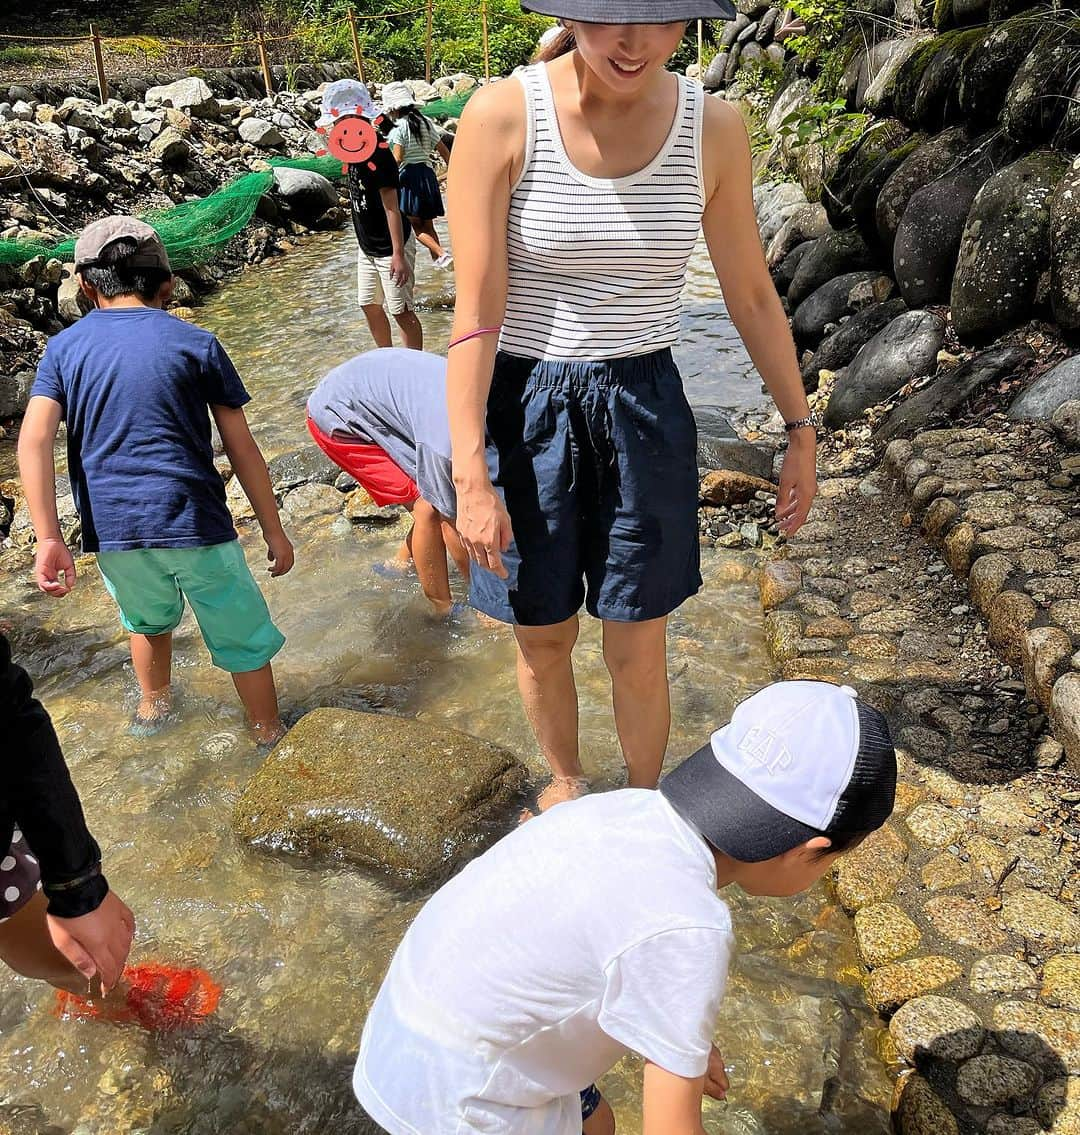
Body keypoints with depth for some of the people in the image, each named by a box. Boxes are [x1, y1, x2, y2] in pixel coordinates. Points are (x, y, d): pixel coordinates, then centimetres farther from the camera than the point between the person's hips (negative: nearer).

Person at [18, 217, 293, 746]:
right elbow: (241, 448, 0)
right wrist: (273, 530, 6)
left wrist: (48, 539, -10)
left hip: (111, 530, 3)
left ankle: (153, 707, 53)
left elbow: (33, 438, -7)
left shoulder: (64, 347, 7)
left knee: (148, 620, 31)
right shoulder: (194, 343, 2)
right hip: (194, 523, -3)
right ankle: (271, 741, 28)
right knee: (244, 639, 14)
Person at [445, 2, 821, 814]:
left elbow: (752, 294, 5)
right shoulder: (502, 116, -13)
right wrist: (470, 474, -17)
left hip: (645, 412, 2)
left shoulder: (712, 127, -5)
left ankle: (646, 800, 39)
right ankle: (567, 779, 45)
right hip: (525, 412, -1)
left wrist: (801, 429, 9)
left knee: (638, 651, 10)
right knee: (543, 640, 14)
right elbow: (475, 311, -14)